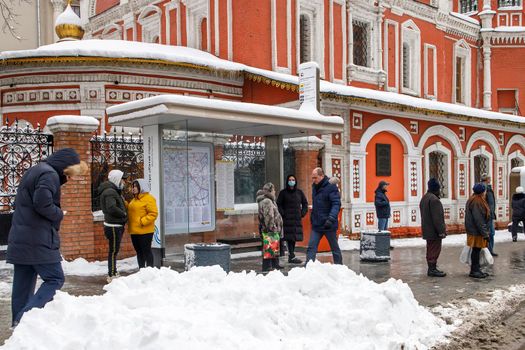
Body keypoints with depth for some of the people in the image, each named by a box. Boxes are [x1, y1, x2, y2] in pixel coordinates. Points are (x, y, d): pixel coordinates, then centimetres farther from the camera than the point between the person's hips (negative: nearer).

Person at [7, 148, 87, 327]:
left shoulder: (33, 171, 20)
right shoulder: (49, 174, -11)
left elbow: (19, 203, 24)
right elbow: (43, 204, -24)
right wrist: (60, 214, -7)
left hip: (19, 240, 9)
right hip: (39, 241, -9)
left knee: (23, 284, 10)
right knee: (55, 279, -5)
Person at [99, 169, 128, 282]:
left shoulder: (114, 191, 18)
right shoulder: (110, 192, -17)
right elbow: (111, 208, -29)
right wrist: (123, 214, -16)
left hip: (117, 225, 10)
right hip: (113, 226, -10)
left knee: (114, 250, 17)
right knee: (113, 251, -5)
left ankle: (114, 273, 26)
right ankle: (111, 276, 0)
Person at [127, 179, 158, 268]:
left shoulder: (148, 198, -10)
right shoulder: (134, 200, 18)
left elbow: (153, 213, -16)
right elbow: (130, 212, 23)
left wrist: (142, 221, -22)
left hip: (145, 231, -8)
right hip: (134, 231, 8)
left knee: (146, 251, -3)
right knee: (139, 251, 13)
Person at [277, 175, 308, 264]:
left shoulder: (299, 192, 12)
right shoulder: (283, 193, 2)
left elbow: (305, 203, 19)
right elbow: (278, 205, 1)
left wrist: (303, 213, 8)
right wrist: (283, 214, -9)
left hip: (297, 219, 4)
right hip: (287, 219, -4)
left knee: (295, 237, 5)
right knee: (289, 237, -9)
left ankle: (291, 255, 12)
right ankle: (292, 256, -11)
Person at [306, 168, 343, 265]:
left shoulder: (331, 187, -13)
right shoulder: (315, 186, 10)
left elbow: (336, 204, -21)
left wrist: (331, 218, -34)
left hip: (329, 225, -6)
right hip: (316, 224, 6)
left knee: (335, 248, 9)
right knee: (311, 247, -2)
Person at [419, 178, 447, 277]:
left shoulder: (424, 198, 14)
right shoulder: (434, 199, -20)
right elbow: (437, 217, -22)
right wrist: (441, 231, -19)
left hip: (427, 230, 10)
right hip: (434, 231, -10)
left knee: (431, 249, 16)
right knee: (435, 250, -4)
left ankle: (431, 268, 23)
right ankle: (432, 269, -1)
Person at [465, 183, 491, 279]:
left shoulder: (478, 201, 15)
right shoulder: (476, 202, -20)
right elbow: (478, 220, -23)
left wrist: (486, 231, 22)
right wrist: (485, 233, -20)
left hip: (476, 231, 10)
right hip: (477, 231, -10)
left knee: (477, 250, 14)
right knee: (476, 250, -3)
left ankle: (475, 270, 21)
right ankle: (474, 271, 4)